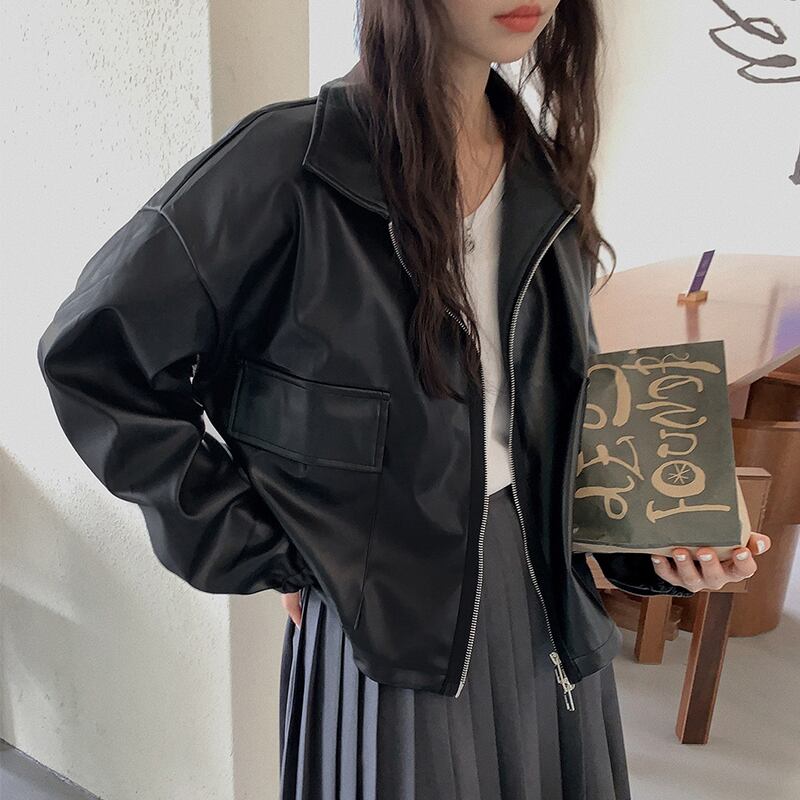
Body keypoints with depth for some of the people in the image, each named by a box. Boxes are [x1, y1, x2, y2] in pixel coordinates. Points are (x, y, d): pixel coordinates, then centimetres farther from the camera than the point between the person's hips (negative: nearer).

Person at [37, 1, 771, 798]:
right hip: (385, 634, -5)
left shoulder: (549, 184, 3)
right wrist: (257, 557, -11)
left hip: (552, 613, 6)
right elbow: (93, 353, -11)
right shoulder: (291, 164, -16)